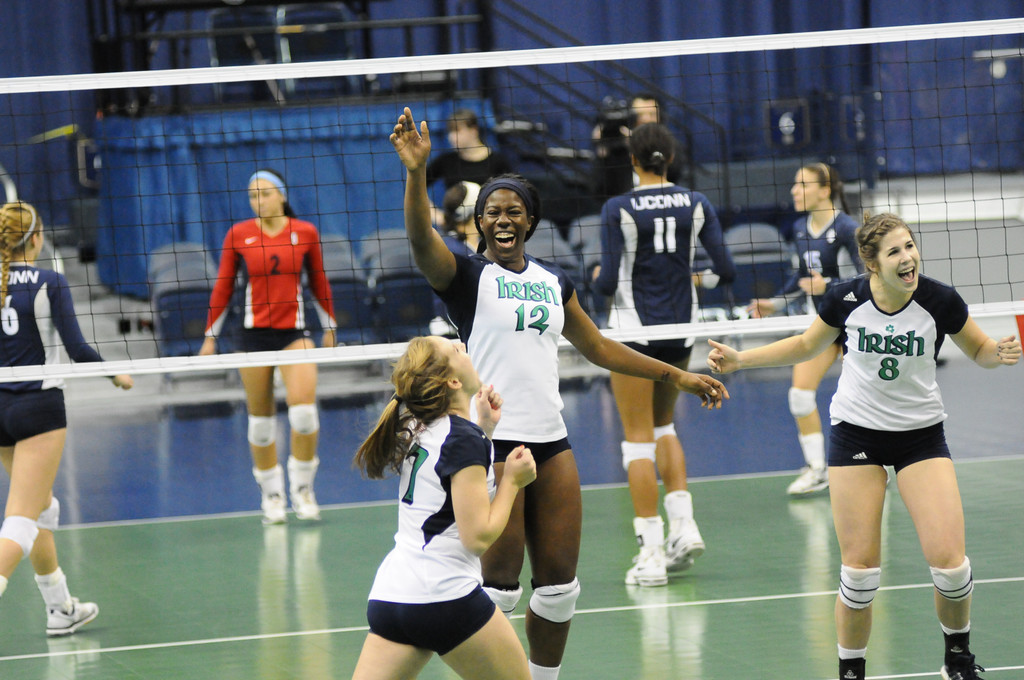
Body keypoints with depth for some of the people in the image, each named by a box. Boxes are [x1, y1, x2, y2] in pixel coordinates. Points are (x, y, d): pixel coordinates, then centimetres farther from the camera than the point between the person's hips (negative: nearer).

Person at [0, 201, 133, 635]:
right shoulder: (50, 284, -10)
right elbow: (76, 348, -10)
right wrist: (116, 375, 6)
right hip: (39, 407, -6)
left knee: (43, 508, 22)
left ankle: (61, 608, 31)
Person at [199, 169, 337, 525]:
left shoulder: (305, 233, 1)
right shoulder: (238, 235, 1)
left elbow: (319, 283, 13)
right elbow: (223, 288, 7)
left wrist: (330, 327, 18)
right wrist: (210, 336, 7)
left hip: (294, 332, -1)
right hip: (254, 334, 1)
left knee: (303, 408, -17)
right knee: (260, 418, 4)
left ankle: (302, 488, 1)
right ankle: (272, 494, 19)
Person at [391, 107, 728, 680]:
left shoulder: (553, 281, 15)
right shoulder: (467, 276, -2)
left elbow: (599, 347, 25)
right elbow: (422, 240, -22)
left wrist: (678, 376, 24)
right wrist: (417, 171, -39)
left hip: (551, 443, 6)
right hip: (492, 443, -6)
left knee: (559, 585, 9)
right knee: (500, 586, -6)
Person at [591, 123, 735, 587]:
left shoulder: (618, 210, -11)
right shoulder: (696, 205, -1)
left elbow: (607, 283, -14)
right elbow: (726, 270, -4)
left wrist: (599, 276, 9)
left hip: (634, 326, -4)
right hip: (682, 326, 4)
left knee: (639, 439, 1)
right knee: (663, 426, 23)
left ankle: (651, 553, -3)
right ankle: (683, 523, 8)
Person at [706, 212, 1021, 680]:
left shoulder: (940, 300, -13)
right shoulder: (845, 299, -10)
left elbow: (979, 351, 3)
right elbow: (806, 346, 9)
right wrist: (740, 359, 3)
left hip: (921, 435, 0)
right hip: (856, 432, 0)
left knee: (949, 562, -10)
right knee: (860, 569, -5)